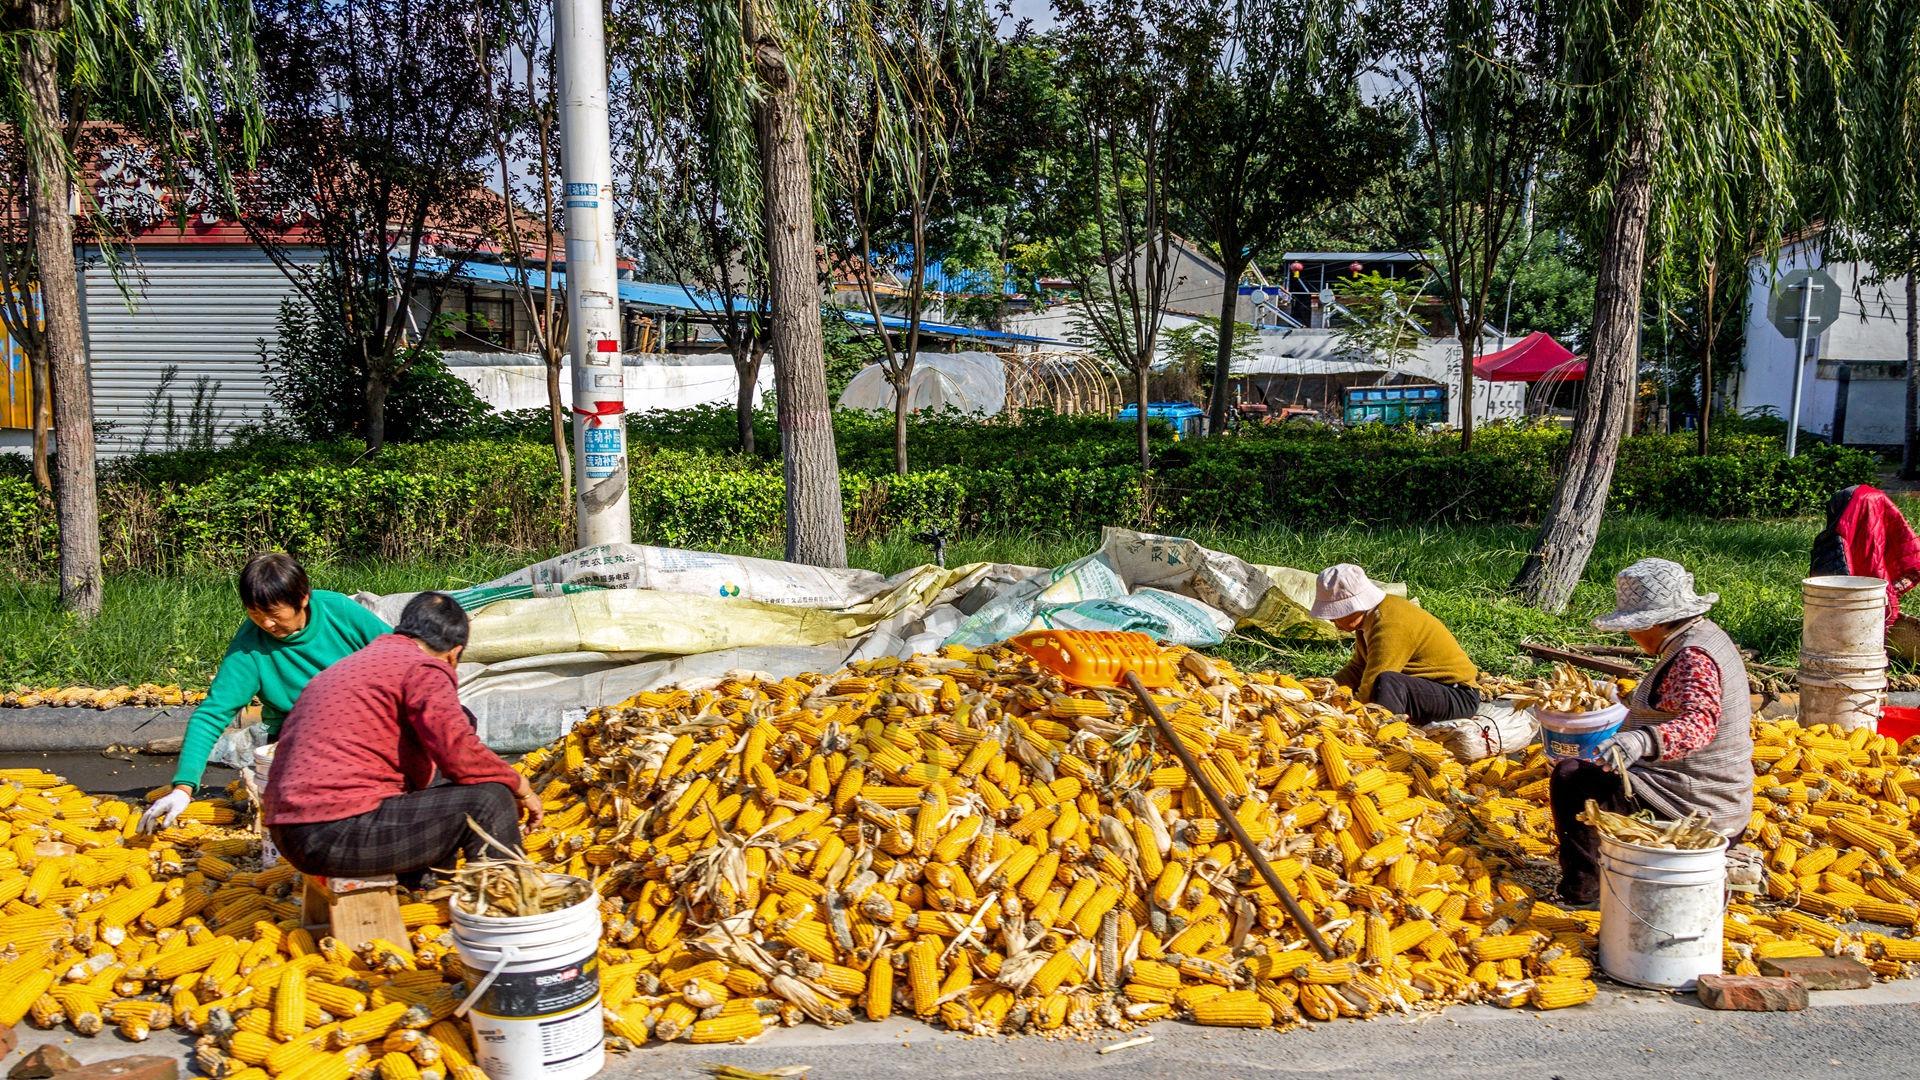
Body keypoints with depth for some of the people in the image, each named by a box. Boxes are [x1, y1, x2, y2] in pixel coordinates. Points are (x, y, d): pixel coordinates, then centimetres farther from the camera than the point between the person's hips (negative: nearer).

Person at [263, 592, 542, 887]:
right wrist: (518, 784, -1)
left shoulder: (344, 667, 24)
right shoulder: (422, 668, -5)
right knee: (489, 801, -8)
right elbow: (459, 754, -18)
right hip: (338, 832, -10)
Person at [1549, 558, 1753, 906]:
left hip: (1694, 807, -11)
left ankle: (1582, 891, -7)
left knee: (1570, 777, -12)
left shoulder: (1692, 657, -22)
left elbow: (1700, 722, -39)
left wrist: (1641, 741, -54)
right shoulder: (1705, 636, 10)